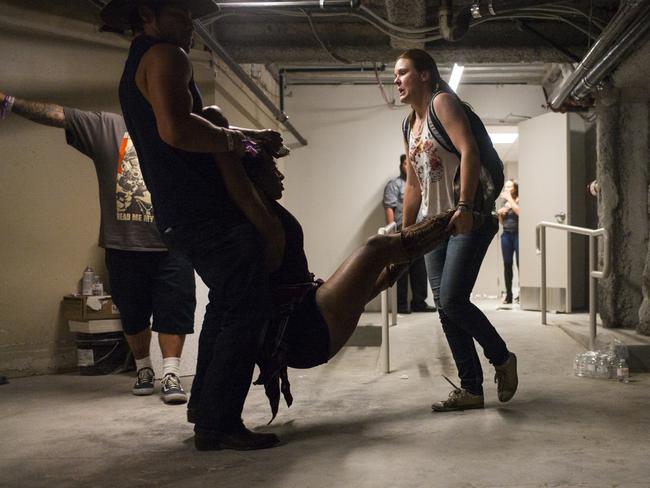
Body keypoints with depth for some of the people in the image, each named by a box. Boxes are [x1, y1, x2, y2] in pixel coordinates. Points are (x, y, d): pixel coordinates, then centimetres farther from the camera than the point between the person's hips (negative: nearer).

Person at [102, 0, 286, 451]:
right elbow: (178, 130, -26)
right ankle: (218, 423, -5)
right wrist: (231, 139, -11)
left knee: (226, 303, 23)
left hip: (180, 217, 10)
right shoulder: (165, 56, -8)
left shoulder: (135, 70, 24)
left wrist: (250, 140, 14)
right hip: (210, 212, -10)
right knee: (246, 311, -8)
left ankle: (204, 402, 30)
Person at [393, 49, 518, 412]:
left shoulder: (443, 102, -6)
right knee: (445, 307, 3)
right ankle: (471, 389, 10)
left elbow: (469, 152, -21)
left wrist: (464, 207, -31)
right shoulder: (410, 126, 17)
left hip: (469, 219, -9)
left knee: (452, 300, -16)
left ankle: (503, 359, 7)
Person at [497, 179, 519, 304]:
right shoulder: (505, 203, 17)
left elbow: (519, 212, -21)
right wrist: (499, 213, 2)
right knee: (507, 264, 3)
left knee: (519, 264, -9)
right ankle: (508, 294, 6)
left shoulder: (519, 200, 0)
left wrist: (510, 199, -13)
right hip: (506, 234, 6)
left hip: (517, 234, -6)